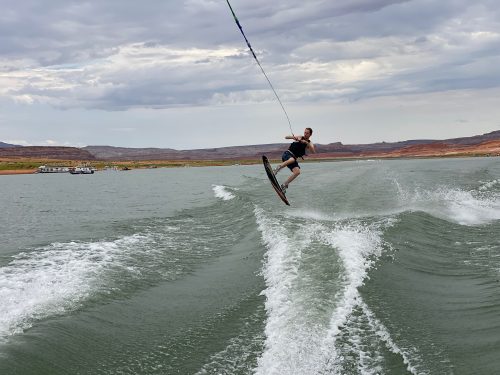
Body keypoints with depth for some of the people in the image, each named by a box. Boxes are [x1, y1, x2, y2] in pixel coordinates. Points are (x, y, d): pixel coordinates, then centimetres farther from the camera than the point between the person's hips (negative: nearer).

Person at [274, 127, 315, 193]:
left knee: (297, 172, -20)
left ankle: (284, 185, -10)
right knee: (292, 159, -38)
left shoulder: (310, 143, 10)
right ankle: (278, 168, -24)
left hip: (294, 158, 3)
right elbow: (286, 137, 6)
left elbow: (313, 151, -12)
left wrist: (306, 143, -23)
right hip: (287, 154, -3)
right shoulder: (300, 137, 8)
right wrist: (293, 137, -15)